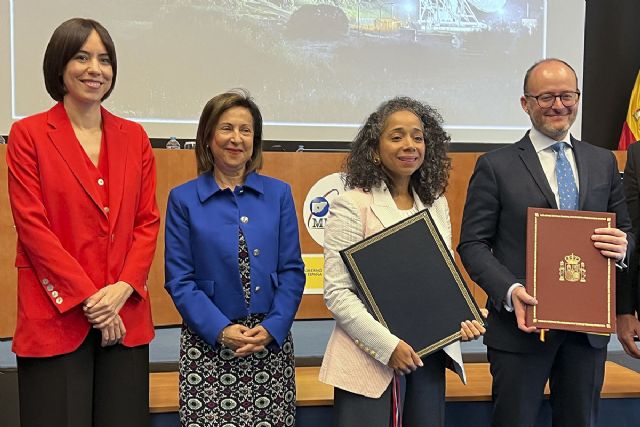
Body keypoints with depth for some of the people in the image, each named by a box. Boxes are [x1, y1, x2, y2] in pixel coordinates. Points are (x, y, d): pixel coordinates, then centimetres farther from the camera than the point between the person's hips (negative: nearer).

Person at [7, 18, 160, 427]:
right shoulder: (28, 134, 0)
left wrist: (122, 289, -7)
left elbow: (148, 221, 7)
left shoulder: (134, 136, 10)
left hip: (126, 315, 3)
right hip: (55, 315, -3)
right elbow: (32, 226, -7)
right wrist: (88, 297, -12)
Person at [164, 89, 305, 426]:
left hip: (271, 340, 2)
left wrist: (272, 328, -9)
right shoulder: (183, 199, 0)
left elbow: (292, 270, 3)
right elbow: (179, 279, -2)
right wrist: (221, 330, -13)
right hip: (208, 342, -1)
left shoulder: (278, 194, 5)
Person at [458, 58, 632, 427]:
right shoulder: (496, 167, -3)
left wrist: (622, 246, -9)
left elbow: (624, 228, 16)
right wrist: (509, 291, -21)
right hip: (523, 325, -4)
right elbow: (473, 244, -6)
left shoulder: (604, 163, 10)